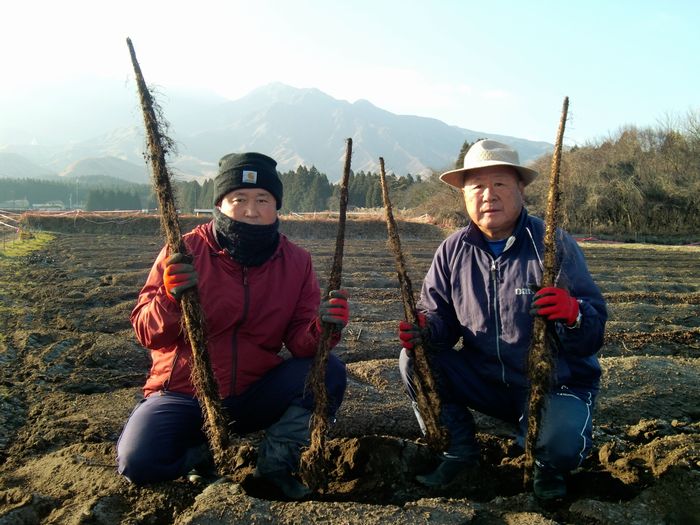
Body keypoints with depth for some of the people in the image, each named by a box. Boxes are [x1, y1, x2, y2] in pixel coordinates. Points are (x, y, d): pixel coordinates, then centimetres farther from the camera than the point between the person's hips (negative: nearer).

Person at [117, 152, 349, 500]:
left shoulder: (296, 262, -3)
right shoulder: (185, 252, -10)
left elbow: (299, 341, -8)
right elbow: (147, 333, -10)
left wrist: (320, 329, -31)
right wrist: (170, 299, -32)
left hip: (254, 394, 2)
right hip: (183, 393, -1)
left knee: (329, 371, -19)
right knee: (140, 462, -25)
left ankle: (276, 458, -4)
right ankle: (205, 448, 7)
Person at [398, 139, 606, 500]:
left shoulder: (553, 244, -14)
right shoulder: (452, 251, -3)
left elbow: (594, 330, -18)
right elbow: (440, 318, -1)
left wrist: (575, 314, -42)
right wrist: (424, 330, -25)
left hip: (556, 383, -3)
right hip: (487, 382, 4)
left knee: (561, 442, -32)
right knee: (415, 360, -15)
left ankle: (548, 464, 9)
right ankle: (459, 450, 6)